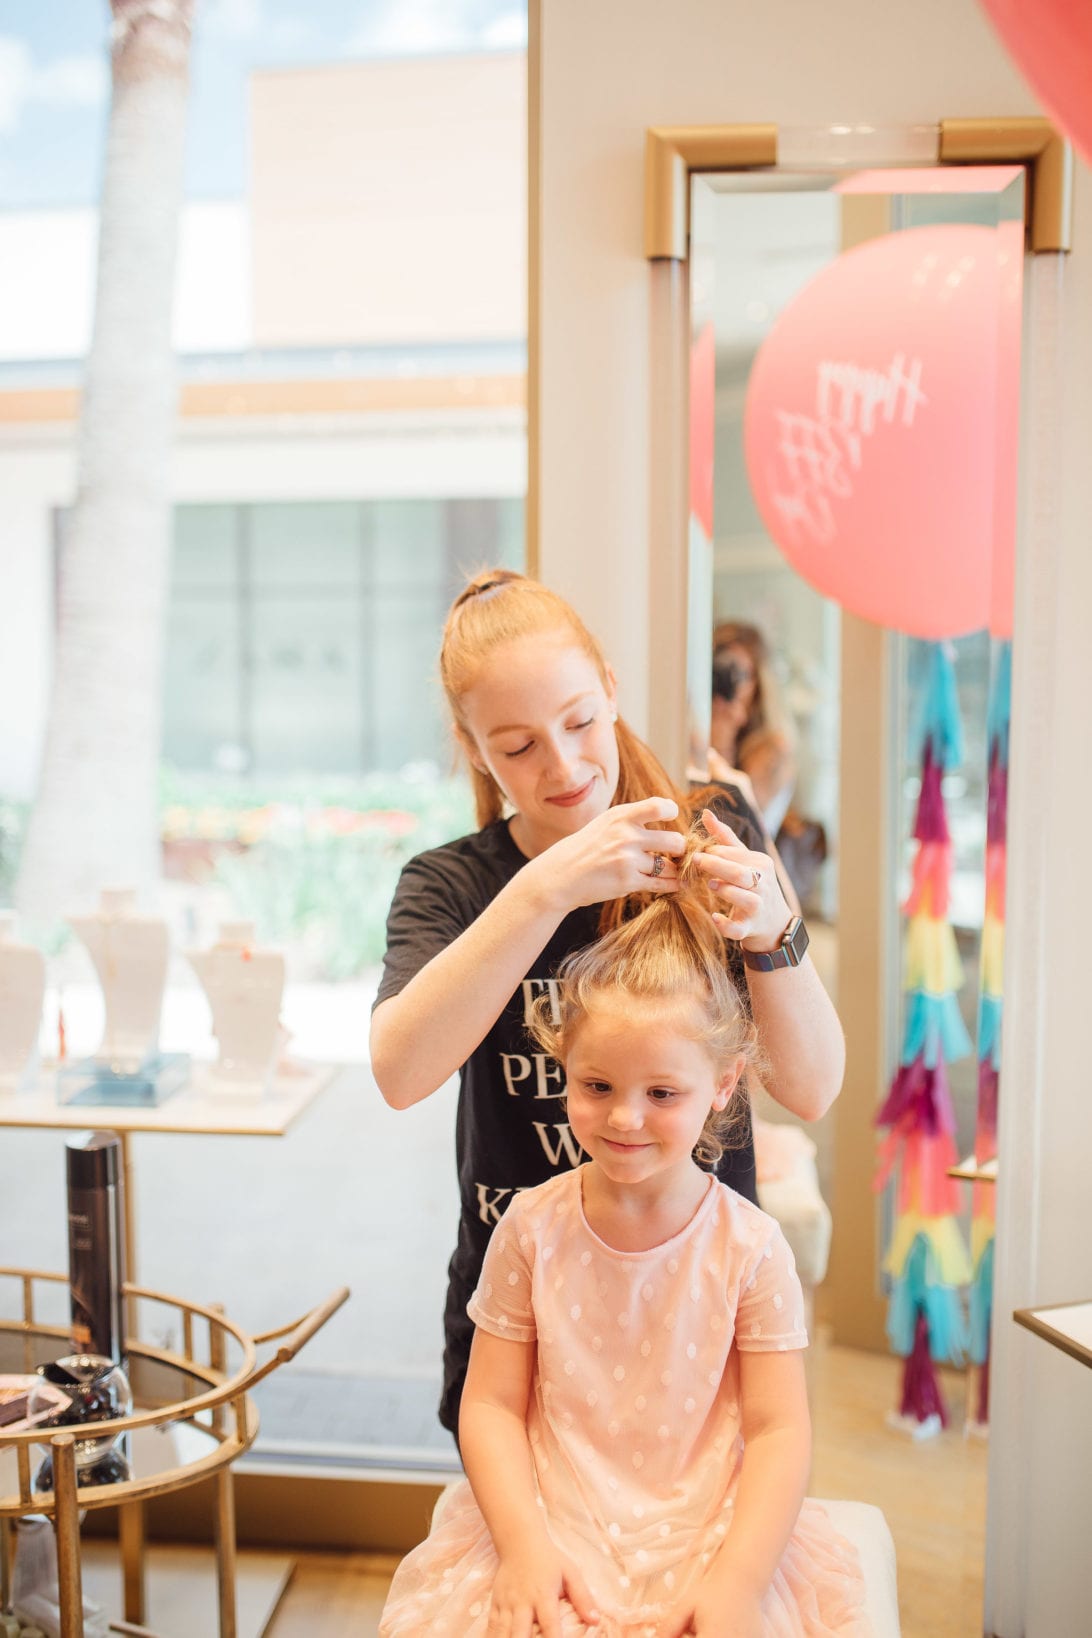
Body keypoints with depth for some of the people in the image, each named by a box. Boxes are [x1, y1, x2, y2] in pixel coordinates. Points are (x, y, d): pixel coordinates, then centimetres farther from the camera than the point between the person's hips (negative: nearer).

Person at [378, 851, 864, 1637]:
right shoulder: (533, 1227, -3)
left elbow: (779, 1432, -5)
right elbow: (492, 1404, -1)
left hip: (710, 1540, 0)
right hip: (551, 1534, 0)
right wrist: (525, 1542, -14)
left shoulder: (749, 1246, -6)